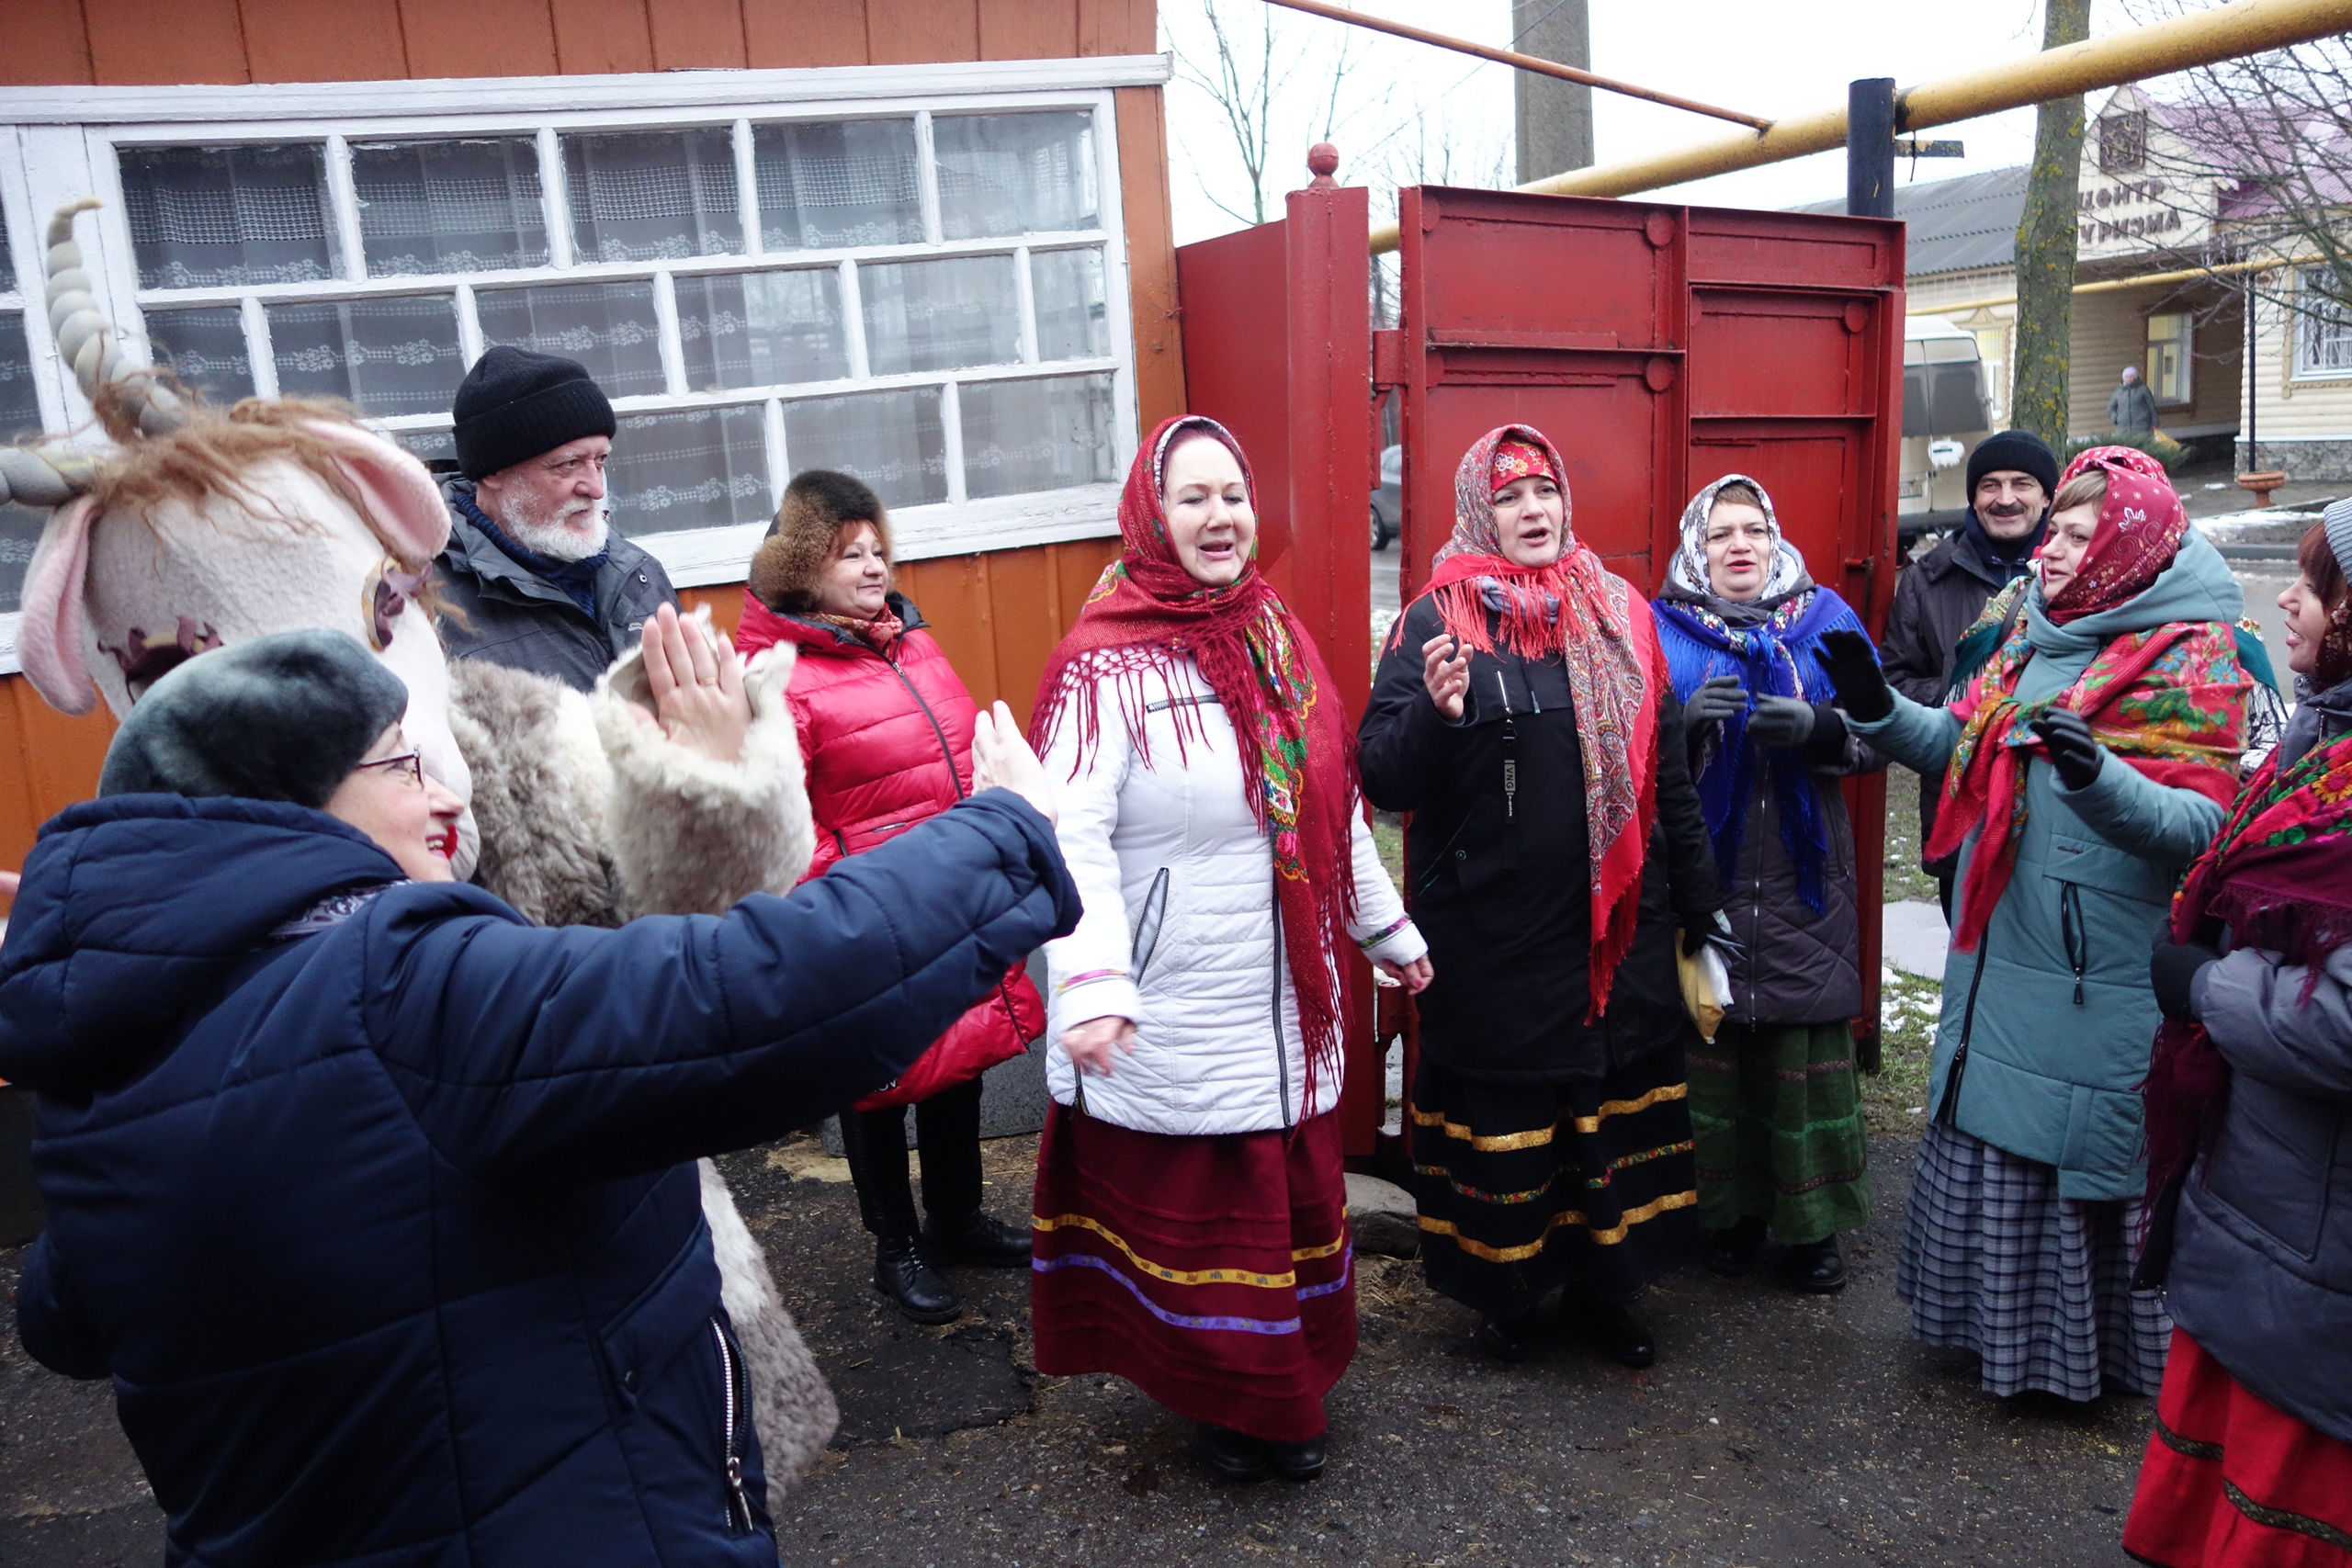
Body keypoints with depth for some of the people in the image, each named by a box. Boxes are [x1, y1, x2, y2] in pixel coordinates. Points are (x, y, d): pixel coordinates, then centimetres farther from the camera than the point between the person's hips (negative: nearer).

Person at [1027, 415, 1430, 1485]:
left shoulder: (1278, 639, 9)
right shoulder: (1107, 665, -12)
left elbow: (1335, 805, 18)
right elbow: (1071, 835, -20)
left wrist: (1386, 929, 23)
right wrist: (1089, 983, -33)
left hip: (1288, 1004, 7)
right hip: (1174, 1023, -6)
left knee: (1296, 1197, 16)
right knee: (1193, 1215, 6)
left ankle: (1288, 1391, 37)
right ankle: (1222, 1404, 29)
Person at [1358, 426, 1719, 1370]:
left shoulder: (1620, 614, 7)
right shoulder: (1437, 621, -6)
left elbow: (1668, 771, 12)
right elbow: (1383, 779, -10)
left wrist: (1699, 906, 14)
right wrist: (1435, 712, -30)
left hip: (1616, 927, 4)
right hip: (1492, 937, -4)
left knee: (1615, 1107, 14)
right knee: (1501, 1115, 9)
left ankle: (1604, 1288, 35)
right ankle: (1504, 1293, 32)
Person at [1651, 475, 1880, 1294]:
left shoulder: (1825, 618, 8)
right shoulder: (1661, 628, 4)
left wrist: (1819, 728, -17)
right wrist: (1685, 719, -20)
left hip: (1803, 886, 1)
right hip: (1702, 881, -1)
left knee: (1808, 1054, 4)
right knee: (1710, 1048, 6)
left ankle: (1812, 1219, 20)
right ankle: (1730, 1209, 23)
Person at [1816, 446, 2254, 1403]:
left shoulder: (2190, 654, -11)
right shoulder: (2031, 627, 9)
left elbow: (2203, 824, -17)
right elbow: (1965, 747, 16)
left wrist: (2100, 776, -34)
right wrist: (1880, 710, 0)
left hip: (2103, 986, -7)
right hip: (1999, 954, 7)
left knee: (2086, 1154, 6)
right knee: (1994, 1142, 18)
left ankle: (2092, 1347, 27)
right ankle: (2004, 1322, 37)